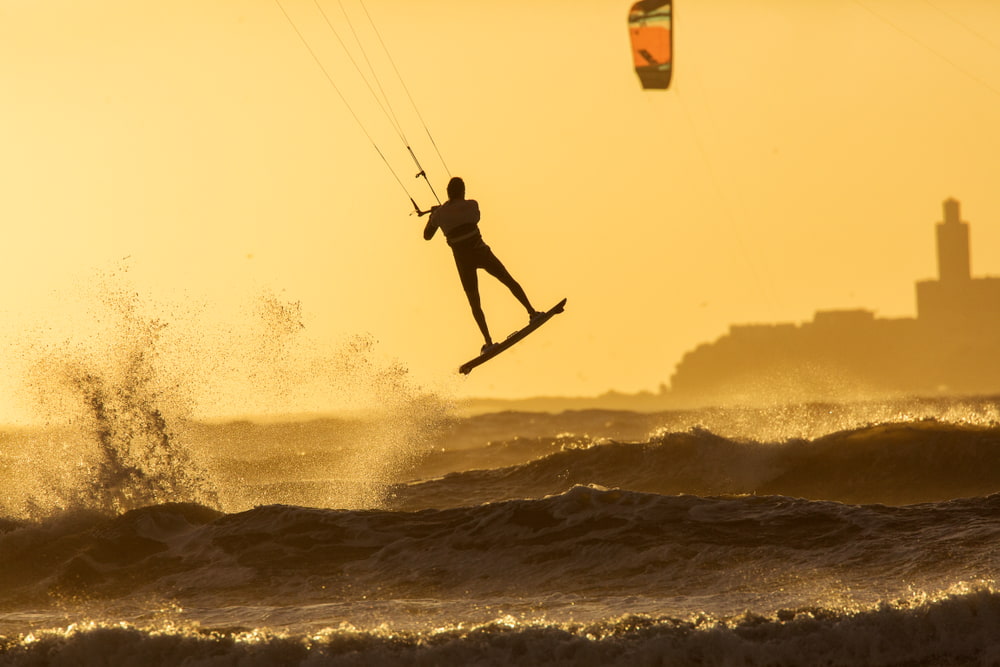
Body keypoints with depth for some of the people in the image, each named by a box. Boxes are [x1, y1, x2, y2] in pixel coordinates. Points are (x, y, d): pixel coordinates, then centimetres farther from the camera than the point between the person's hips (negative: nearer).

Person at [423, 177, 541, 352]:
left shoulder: (439, 214, -1)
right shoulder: (471, 205, -3)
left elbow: (427, 236, 13)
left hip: (463, 262, 1)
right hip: (481, 253, -1)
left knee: (474, 302, 6)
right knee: (509, 281, 17)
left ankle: (488, 342, -1)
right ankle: (532, 312, 15)